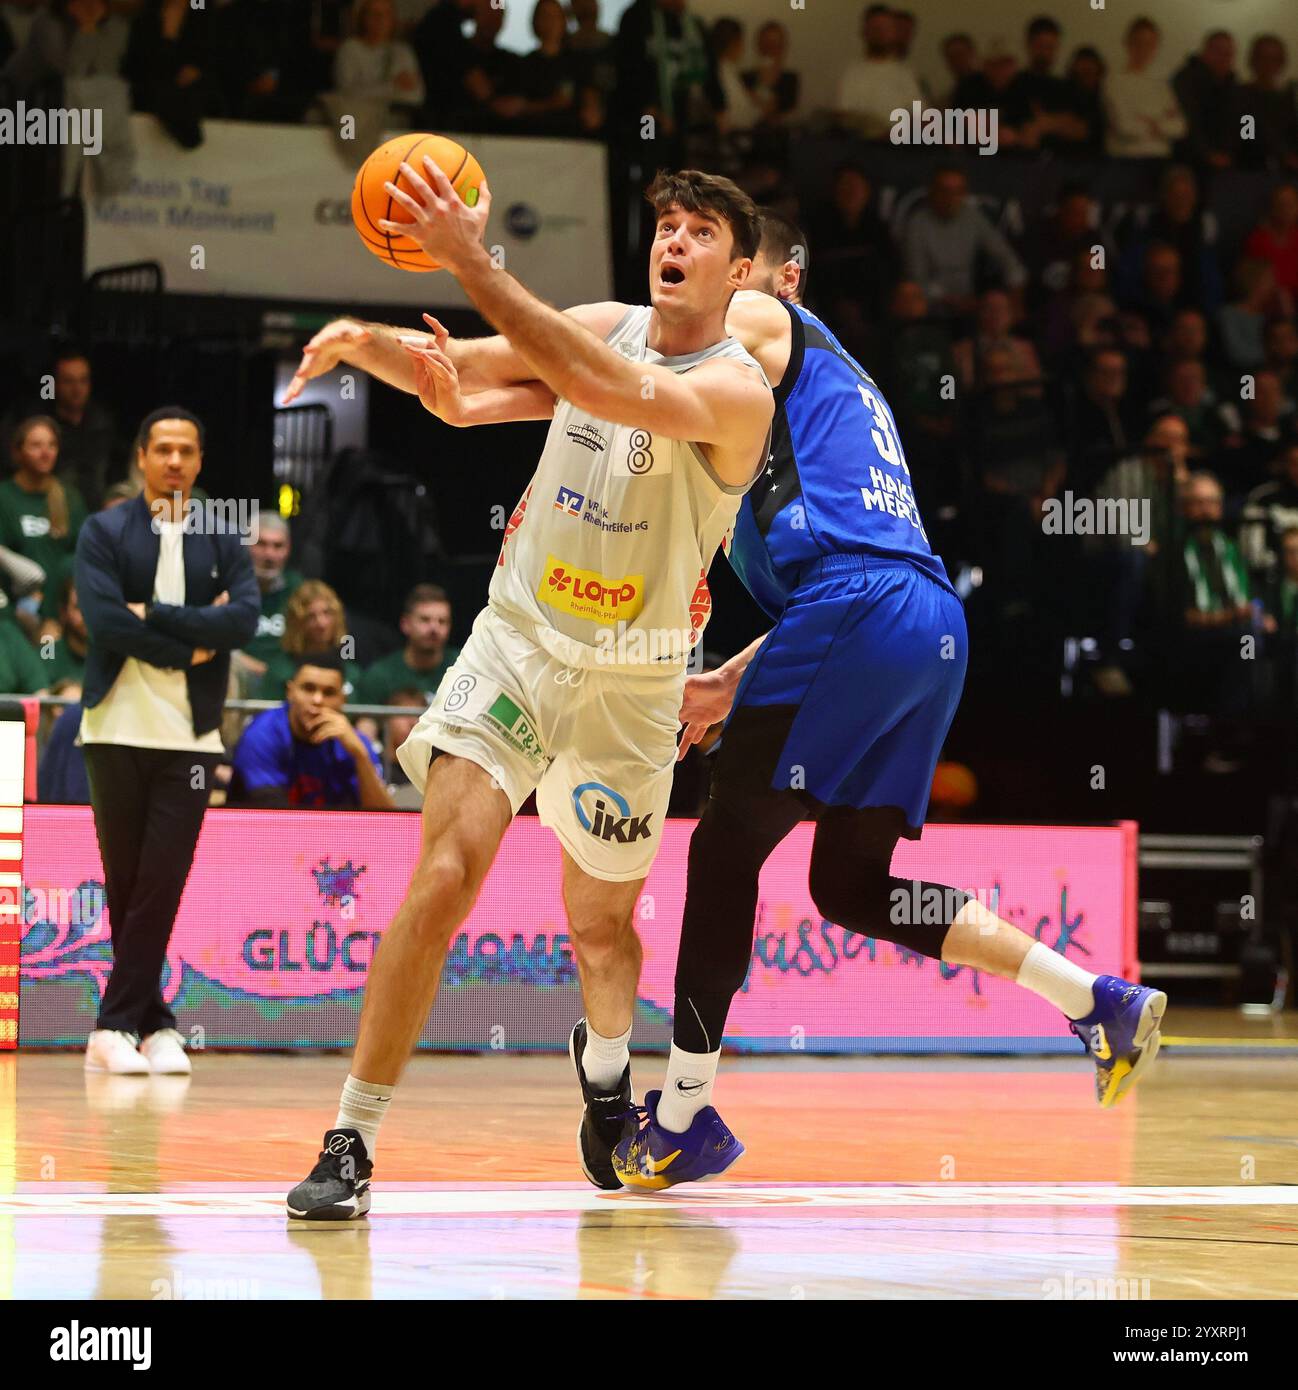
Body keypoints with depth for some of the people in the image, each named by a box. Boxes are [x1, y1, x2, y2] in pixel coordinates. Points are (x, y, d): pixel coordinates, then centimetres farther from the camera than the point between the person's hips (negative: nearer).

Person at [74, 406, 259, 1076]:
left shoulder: (224, 541, 10)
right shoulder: (103, 532, 4)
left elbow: (244, 618, -6)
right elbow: (104, 620, -10)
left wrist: (154, 614, -12)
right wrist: (188, 649, -10)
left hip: (190, 737, 1)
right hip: (118, 731, -1)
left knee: (162, 886, -6)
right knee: (125, 885, 2)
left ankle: (115, 1027, -4)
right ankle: (154, 1023, 9)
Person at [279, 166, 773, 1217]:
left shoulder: (739, 391, -17)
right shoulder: (606, 324, 1)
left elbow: (600, 386, -34)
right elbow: (450, 373, 3)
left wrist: (472, 261, -40)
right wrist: (367, 340, -20)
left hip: (631, 682, -2)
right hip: (518, 638, 2)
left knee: (602, 925, 12)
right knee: (447, 872, -18)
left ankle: (606, 1061, 49)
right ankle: (352, 1142, -16)